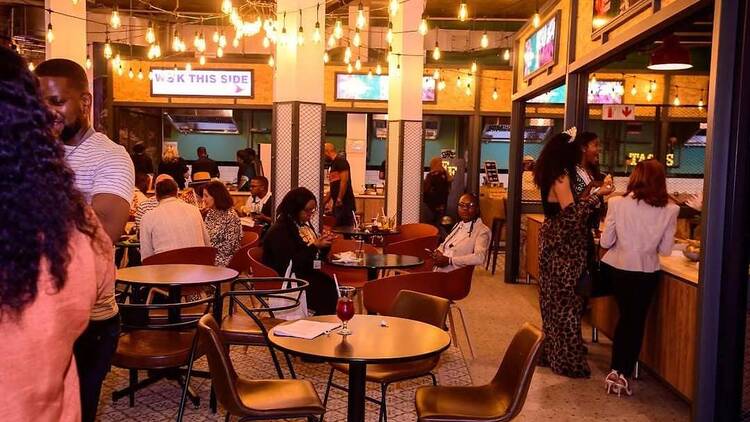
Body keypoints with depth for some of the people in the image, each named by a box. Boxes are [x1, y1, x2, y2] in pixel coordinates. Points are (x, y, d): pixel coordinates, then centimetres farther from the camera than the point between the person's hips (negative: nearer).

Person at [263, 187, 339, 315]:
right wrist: (315, 246, -21)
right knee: (327, 290, -26)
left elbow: (316, 257, 19)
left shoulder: (305, 225, 13)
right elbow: (289, 264, -21)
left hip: (306, 274, 8)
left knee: (334, 285, -19)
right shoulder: (280, 231, -13)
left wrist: (324, 245, -2)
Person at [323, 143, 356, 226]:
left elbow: (344, 180, -17)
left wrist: (339, 199, -20)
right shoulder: (333, 164, 21)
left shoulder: (340, 161, -6)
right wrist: (323, 203, 26)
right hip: (337, 203, 9)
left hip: (344, 202, -9)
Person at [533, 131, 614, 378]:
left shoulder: (549, 175, 11)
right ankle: (567, 360, 5)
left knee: (552, 298, 15)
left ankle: (550, 352, 25)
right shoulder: (561, 175, -16)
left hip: (552, 240, 9)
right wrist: (598, 195, -21)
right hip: (564, 246, -9)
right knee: (566, 301, -3)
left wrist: (594, 192, 17)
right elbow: (571, 213, -22)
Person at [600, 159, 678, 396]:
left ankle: (616, 372, 19)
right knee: (637, 321, 13)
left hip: (616, 268, 2)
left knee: (625, 317, 20)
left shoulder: (617, 203, -9)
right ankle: (624, 374, 10)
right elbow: (666, 250, -2)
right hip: (646, 272, -1)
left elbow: (606, 242, -4)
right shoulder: (670, 210, -7)